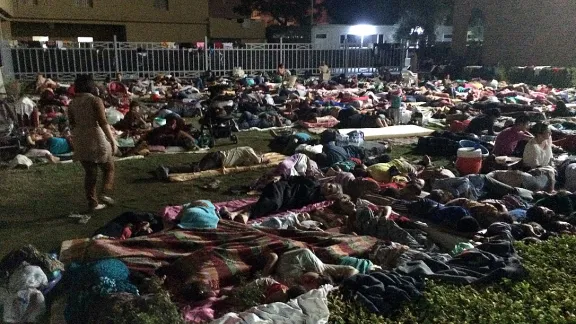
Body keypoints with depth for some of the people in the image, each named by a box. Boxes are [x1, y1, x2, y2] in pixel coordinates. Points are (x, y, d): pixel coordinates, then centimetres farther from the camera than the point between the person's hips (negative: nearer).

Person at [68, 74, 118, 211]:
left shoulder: (72, 104, 7)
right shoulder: (96, 101, -9)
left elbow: (72, 125, 13)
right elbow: (103, 123, -15)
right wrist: (112, 141, -13)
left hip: (81, 142, 5)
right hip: (97, 140, -5)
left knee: (90, 173, 12)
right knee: (108, 168, 14)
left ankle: (93, 203, 14)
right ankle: (105, 193, -3)